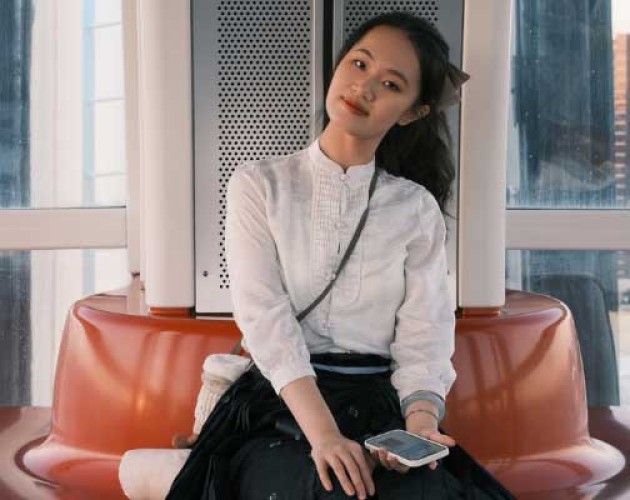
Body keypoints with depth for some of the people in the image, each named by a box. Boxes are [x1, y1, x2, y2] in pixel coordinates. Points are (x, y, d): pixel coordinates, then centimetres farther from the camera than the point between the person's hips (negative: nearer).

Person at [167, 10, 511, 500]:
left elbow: (425, 333, -1)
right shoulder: (260, 184, 4)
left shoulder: (417, 207, 9)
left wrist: (420, 420, -22)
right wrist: (322, 432, -23)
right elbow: (264, 316, -9)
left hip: (381, 409, 2)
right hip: (281, 407, -1)